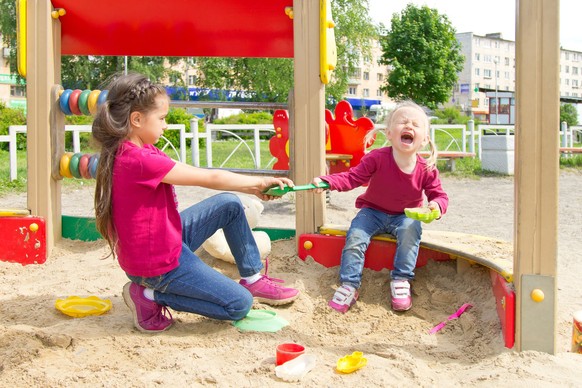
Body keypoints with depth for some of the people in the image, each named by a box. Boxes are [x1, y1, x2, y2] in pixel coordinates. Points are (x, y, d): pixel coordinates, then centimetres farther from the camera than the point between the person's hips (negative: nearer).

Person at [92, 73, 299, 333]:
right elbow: (209, 178, -21)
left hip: (167, 238, 10)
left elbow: (198, 177, 3)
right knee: (239, 305, -5)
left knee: (229, 204, 12)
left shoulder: (128, 151, 4)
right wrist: (259, 182, -7)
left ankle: (252, 279, 19)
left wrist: (254, 187, -3)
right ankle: (152, 296, 0)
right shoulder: (138, 160, -28)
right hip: (158, 263, -10)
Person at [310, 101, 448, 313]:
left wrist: (437, 205, -29)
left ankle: (401, 280, -18)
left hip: (405, 216, 1)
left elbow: (439, 195, -4)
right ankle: (350, 285, -15)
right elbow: (352, 177, -21)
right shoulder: (377, 158, -21)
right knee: (355, 235, -24)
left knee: (410, 228, -30)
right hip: (373, 212, 0)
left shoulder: (426, 169, -14)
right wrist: (326, 181, -37)